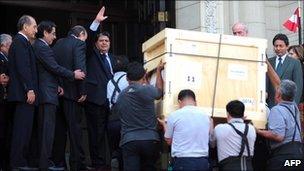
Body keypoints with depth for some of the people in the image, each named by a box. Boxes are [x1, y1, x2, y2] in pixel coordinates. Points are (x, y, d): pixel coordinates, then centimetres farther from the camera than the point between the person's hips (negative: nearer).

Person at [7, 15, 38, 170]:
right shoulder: (20, 41, -10)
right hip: (24, 93, -10)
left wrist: (30, 89, 18)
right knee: (22, 128, -9)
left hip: (23, 93, 10)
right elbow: (23, 67, -19)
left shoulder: (21, 41, 21)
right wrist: (29, 90, -21)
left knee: (24, 129, 11)